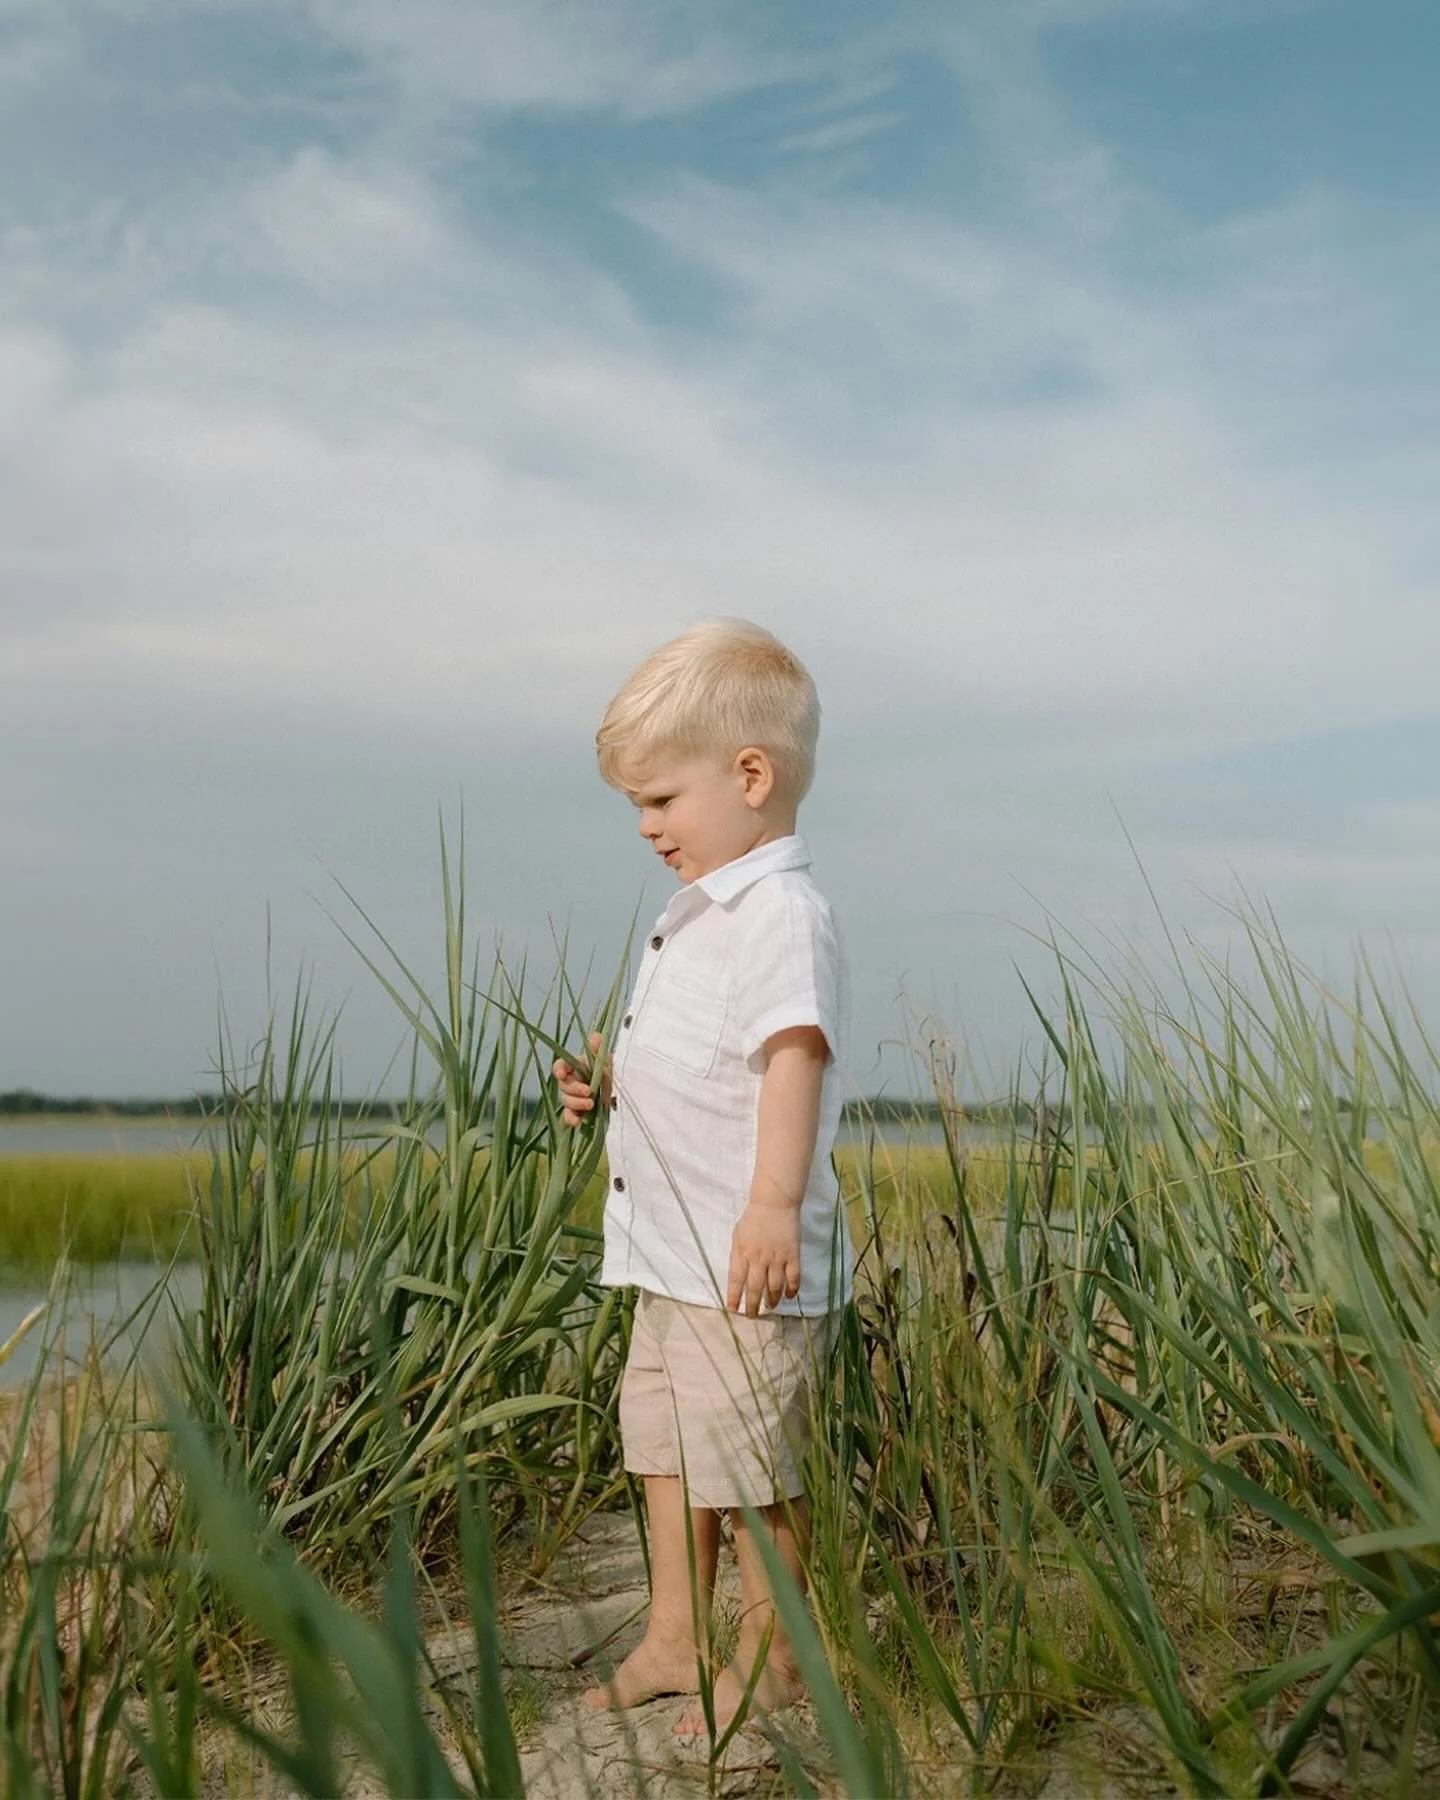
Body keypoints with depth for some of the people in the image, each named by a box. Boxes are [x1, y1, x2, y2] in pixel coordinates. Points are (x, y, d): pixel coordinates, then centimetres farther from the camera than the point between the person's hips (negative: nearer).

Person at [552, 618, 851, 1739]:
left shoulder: (782, 913, -17)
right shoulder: (699, 914, 17)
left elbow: (793, 1055, -28)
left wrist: (774, 1205, -36)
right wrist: (606, 1088, 11)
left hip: (749, 1265, -11)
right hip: (670, 1252, 11)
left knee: (749, 1471, 1)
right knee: (665, 1446, 19)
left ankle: (772, 1659, 18)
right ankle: (675, 1638, 34)